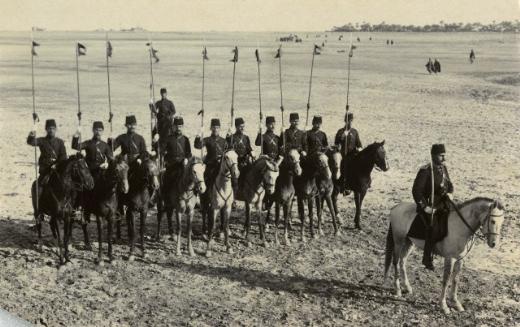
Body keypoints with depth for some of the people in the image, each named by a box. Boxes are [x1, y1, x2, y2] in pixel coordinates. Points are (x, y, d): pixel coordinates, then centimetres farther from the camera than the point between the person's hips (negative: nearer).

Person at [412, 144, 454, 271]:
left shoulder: (443, 168, 8)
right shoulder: (425, 171, -15)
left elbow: (449, 184, 20)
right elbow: (416, 190, -16)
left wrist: (450, 193, -2)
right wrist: (424, 207, -17)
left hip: (442, 204, 7)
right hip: (429, 206, -7)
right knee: (433, 227, -21)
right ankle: (427, 258, -11)